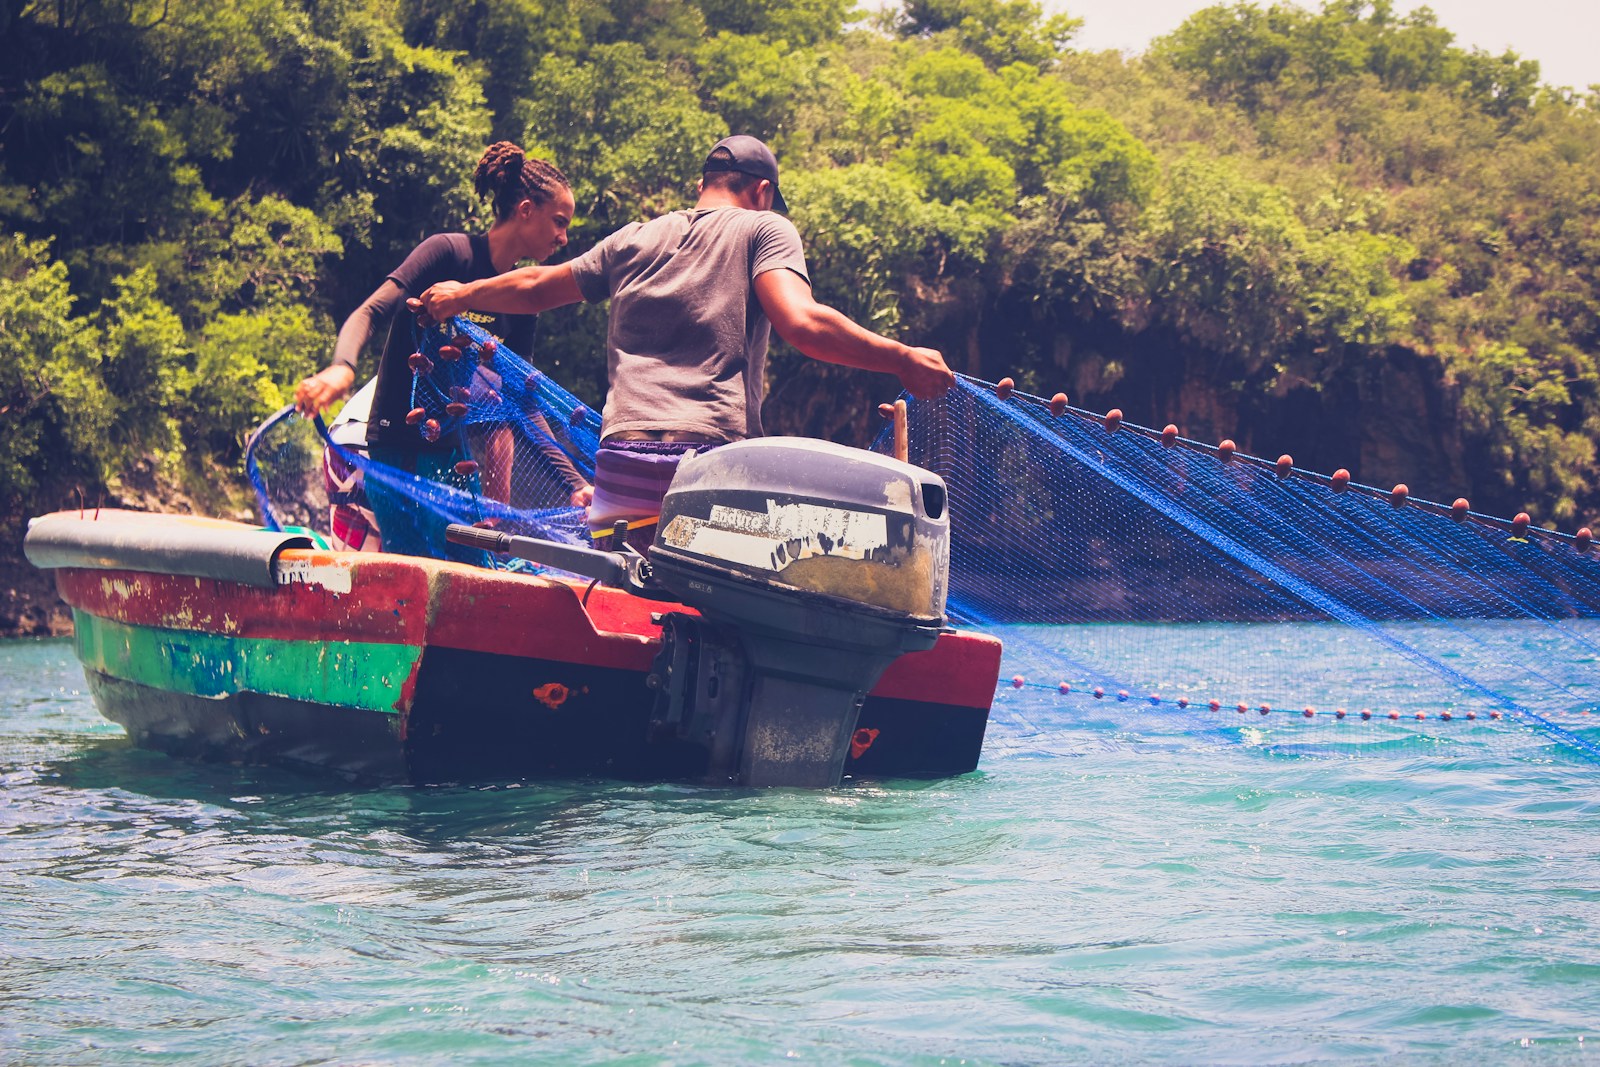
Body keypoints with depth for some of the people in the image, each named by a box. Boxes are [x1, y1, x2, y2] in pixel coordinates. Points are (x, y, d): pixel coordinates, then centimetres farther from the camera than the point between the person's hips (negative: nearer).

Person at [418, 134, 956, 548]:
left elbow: (536, 287, 35)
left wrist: (462, 293, 53)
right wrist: (902, 359, -5)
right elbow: (801, 323, -9)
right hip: (715, 456, -4)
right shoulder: (765, 229, 9)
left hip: (620, 459, 4)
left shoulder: (634, 239, 23)